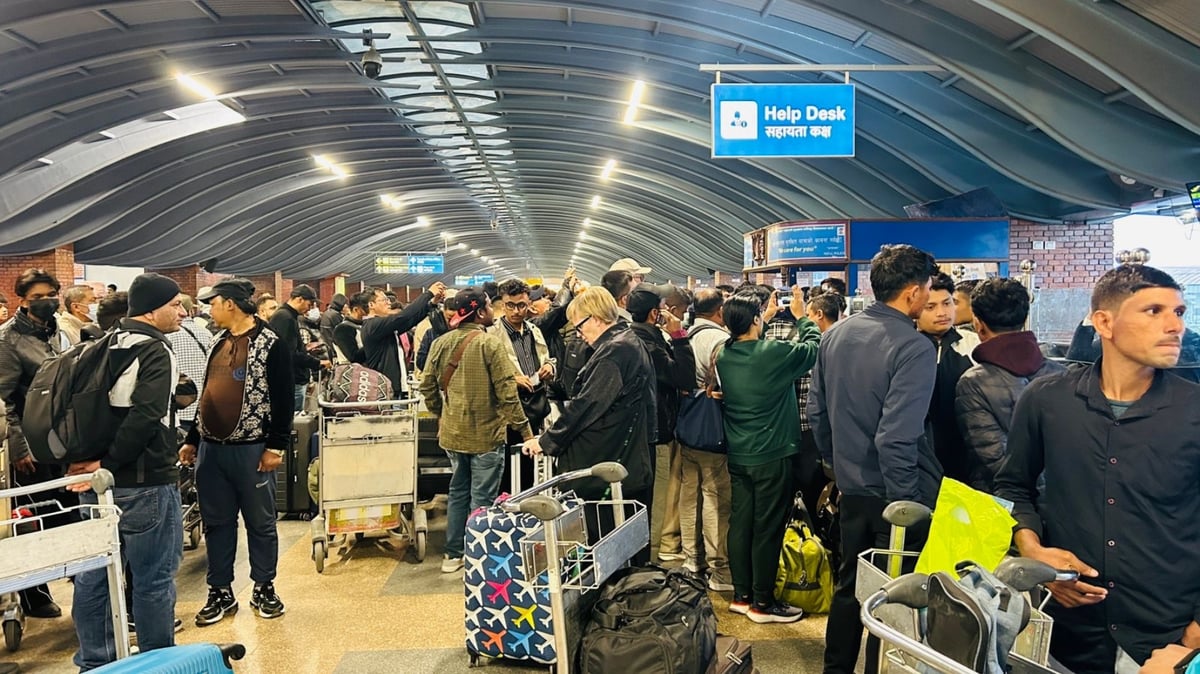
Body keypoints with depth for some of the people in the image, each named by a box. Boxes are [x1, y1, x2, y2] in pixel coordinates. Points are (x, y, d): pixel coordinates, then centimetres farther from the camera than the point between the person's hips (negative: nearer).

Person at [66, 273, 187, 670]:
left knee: (93, 576, 16)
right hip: (144, 484, -9)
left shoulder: (106, 346, 11)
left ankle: (94, 662, 29)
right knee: (153, 578, 3)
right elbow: (146, 417, -28)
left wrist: (82, 460, 7)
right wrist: (109, 463, -19)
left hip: (98, 481, 9)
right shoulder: (155, 352, -15)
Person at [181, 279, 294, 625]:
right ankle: (221, 592, 24)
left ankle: (264, 588, 21)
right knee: (217, 522, 12)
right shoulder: (218, 341, 12)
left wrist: (276, 446, -14)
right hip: (211, 448, 7)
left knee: (260, 522, 7)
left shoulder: (271, 344, -9)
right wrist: (192, 439, 17)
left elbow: (283, 399, -11)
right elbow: (208, 395, 18)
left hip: (251, 449, -6)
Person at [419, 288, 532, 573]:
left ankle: (453, 554, 26)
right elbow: (506, 391, -17)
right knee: (482, 497, 5)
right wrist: (523, 427, -10)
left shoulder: (441, 343, 0)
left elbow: (428, 387, 6)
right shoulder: (490, 343, -16)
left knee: (458, 491, 19)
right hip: (486, 433, -6)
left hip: (452, 432, 6)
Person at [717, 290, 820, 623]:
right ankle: (762, 602, 13)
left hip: (738, 455, 7)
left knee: (740, 523, 13)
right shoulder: (773, 352, -19)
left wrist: (767, 316, 27)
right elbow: (814, 348, -3)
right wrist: (801, 317, 12)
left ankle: (741, 595, 23)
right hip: (772, 456, -7)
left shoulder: (724, 354, -1)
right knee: (768, 529, 3)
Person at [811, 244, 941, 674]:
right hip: (894, 494, -7)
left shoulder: (836, 334, 1)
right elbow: (896, 439, -26)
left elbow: (816, 411, 8)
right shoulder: (914, 348, -21)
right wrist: (906, 506, -18)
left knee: (849, 586, 21)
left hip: (852, 489, 7)